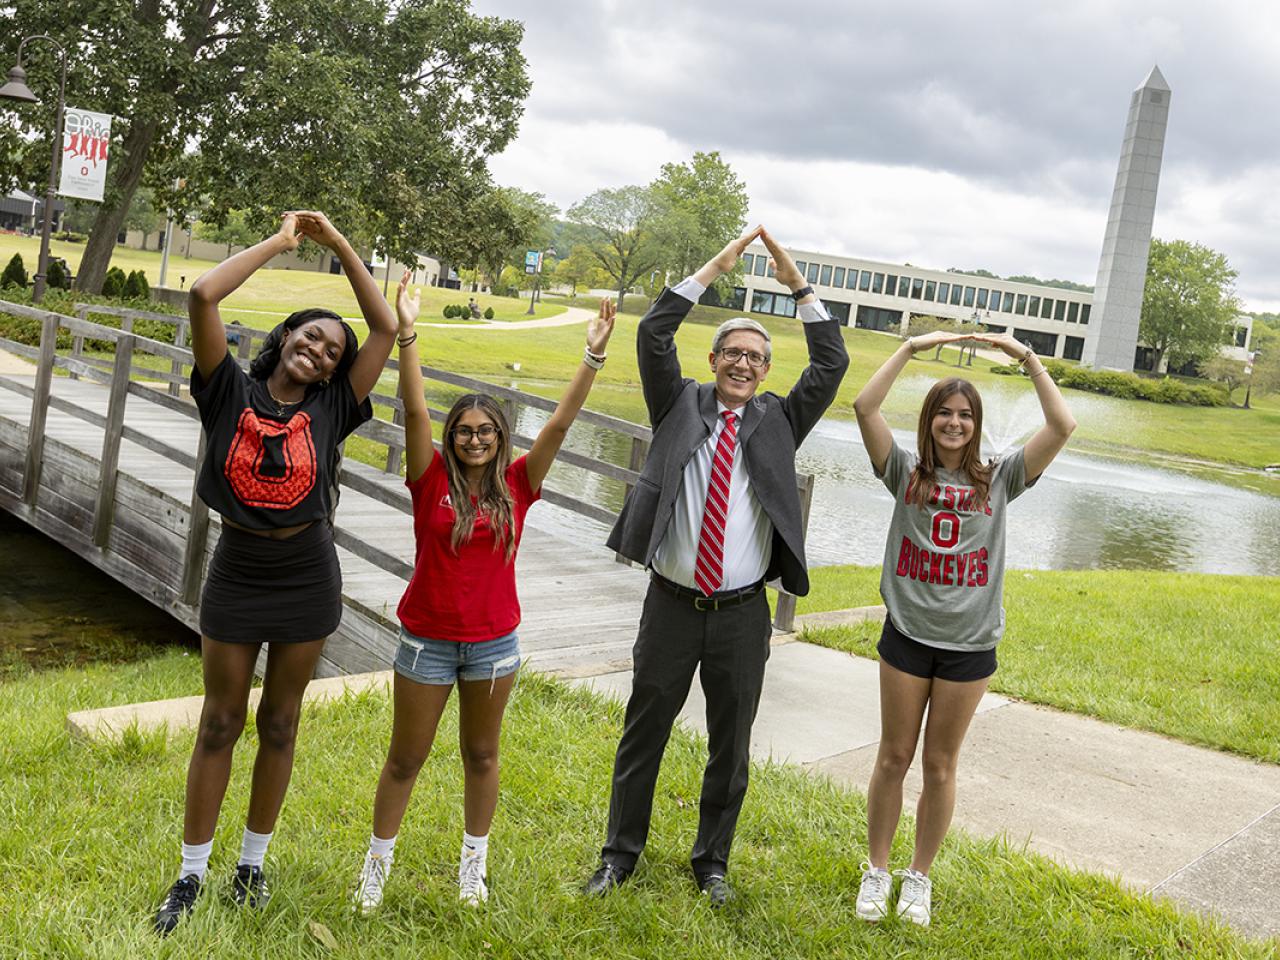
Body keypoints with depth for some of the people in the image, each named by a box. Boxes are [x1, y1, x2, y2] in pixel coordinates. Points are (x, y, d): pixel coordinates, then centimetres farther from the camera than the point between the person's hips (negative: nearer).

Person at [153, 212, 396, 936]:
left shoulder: (330, 408, -3)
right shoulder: (232, 392, -5)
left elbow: (388, 329, -7)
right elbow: (204, 296, -16)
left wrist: (338, 244, -4)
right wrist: (278, 242, -8)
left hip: (306, 576, 1)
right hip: (238, 571, -1)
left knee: (280, 723, 12)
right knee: (220, 723, 8)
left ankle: (253, 862, 29)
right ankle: (192, 872, 22)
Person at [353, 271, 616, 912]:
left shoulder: (517, 485, -4)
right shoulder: (433, 480, -8)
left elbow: (560, 423, -11)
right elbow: (414, 410, -18)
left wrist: (594, 355, -18)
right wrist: (405, 333, -28)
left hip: (493, 642, 2)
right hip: (427, 639, -1)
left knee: (481, 756, 17)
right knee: (405, 759, 11)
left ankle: (474, 862, 35)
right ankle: (377, 863, 29)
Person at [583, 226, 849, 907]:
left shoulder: (777, 421, 5)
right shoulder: (681, 405, 3)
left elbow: (832, 365, -2)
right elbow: (652, 336, -8)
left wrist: (799, 287, -5)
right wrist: (711, 271, -9)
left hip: (742, 614, 1)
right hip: (672, 603, -1)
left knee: (730, 744, 12)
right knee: (643, 734, 10)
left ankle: (712, 862, 30)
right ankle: (620, 855, 27)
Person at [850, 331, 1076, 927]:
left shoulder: (998, 479, 1)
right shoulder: (906, 473, 0)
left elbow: (1062, 427, -9)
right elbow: (865, 406, -12)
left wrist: (1026, 357, -9)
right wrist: (912, 347, -10)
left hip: (969, 645, 0)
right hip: (907, 635, 0)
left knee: (940, 766, 11)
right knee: (893, 758, 10)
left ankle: (920, 877, 28)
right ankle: (876, 871, 26)